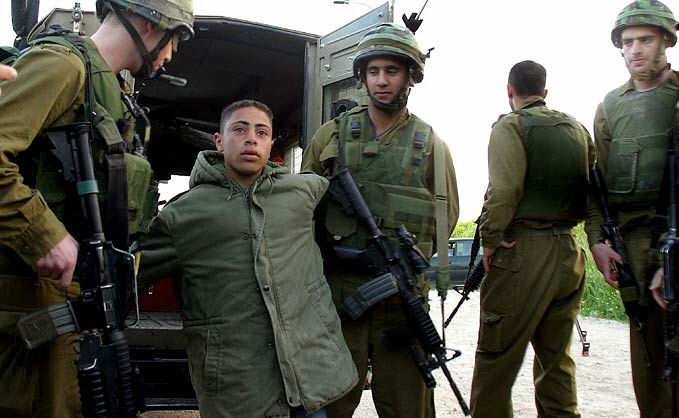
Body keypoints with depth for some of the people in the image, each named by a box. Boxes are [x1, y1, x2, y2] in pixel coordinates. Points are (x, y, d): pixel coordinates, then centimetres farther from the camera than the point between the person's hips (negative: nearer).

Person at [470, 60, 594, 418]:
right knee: (556, 355, 15)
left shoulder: (510, 126, -6)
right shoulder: (577, 128, 14)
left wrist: (490, 240, -8)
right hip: (567, 252, 7)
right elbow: (593, 190, 14)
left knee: (497, 355, 0)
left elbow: (503, 191, -16)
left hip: (523, 251, -7)